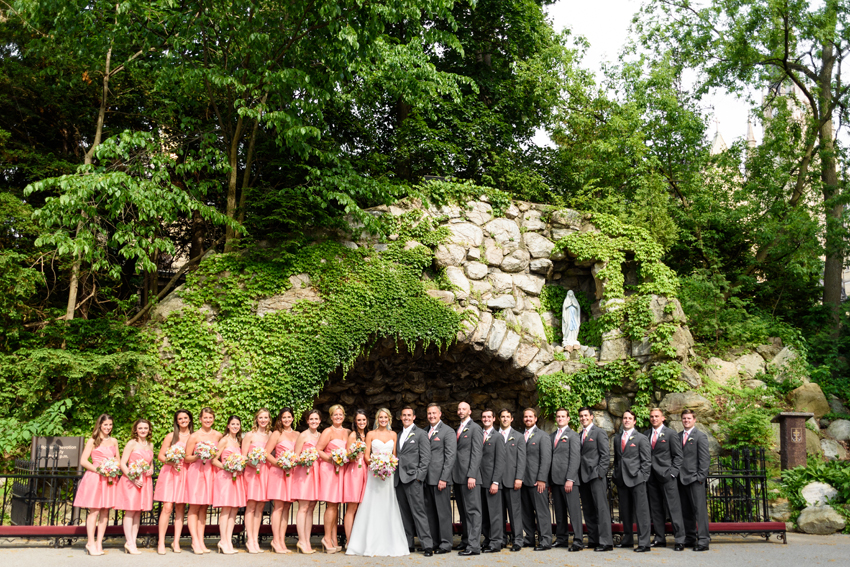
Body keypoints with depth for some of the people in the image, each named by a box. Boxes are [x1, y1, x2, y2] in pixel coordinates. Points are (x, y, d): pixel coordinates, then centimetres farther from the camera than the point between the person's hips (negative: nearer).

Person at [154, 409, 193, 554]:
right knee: (167, 507, -9)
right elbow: (160, 456, 4)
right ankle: (161, 542, -3)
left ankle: (176, 542, 9)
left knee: (180, 509, 3)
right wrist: (171, 462, -13)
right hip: (170, 472, -2)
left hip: (185, 474, 2)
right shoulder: (171, 436, 5)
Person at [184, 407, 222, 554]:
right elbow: (186, 458, -2)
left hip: (209, 471, 4)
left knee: (204, 507, 6)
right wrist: (198, 457, -18)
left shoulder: (218, 436, 8)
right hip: (195, 472, -4)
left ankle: (201, 541, 8)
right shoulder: (194, 436, -4)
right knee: (194, 507, -4)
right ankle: (195, 542, -3)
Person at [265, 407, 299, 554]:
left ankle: (282, 541, 6)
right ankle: (276, 541, -3)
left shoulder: (297, 435, 15)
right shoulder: (277, 434, 1)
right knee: (278, 507, -7)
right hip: (278, 472, -4)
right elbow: (267, 453, -4)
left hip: (291, 473, 5)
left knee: (287, 507, 3)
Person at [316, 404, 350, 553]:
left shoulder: (348, 432, 15)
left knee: (336, 505, 6)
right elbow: (318, 450, -7)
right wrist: (331, 459, -16)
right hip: (329, 469, -6)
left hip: (341, 470, 6)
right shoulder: (328, 432, -3)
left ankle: (334, 540, 8)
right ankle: (327, 538, -2)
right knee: (331, 505, -9)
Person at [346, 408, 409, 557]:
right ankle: (372, 545, 1)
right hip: (374, 474, -2)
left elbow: (395, 454, 12)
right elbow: (366, 456, 4)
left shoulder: (393, 435, 11)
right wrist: (373, 462, -14)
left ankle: (389, 544, 6)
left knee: (388, 508, 0)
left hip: (389, 474, 2)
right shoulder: (371, 434, 5)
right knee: (373, 508, -4)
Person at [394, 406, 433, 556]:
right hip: (399, 480, 6)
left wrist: (419, 476, -12)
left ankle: (427, 545, -8)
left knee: (418, 512, -9)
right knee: (404, 514, 8)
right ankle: (408, 544, 14)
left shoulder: (421, 434, 1)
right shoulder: (399, 435, 20)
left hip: (412, 479, -6)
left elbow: (426, 457, -5)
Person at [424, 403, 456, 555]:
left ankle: (446, 543, 5)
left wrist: (443, 479, -15)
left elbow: (450, 457, -10)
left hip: (440, 478, -6)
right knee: (430, 512, 11)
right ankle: (432, 541, 18)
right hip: (427, 478, 6)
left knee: (443, 512, -1)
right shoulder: (425, 432, 15)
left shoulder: (448, 431, -5)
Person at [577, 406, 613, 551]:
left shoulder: (599, 432, 0)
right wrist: (578, 474, 8)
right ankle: (593, 540, 14)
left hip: (596, 475, -7)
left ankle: (605, 542, -6)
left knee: (601, 508, -7)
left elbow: (605, 454, -6)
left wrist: (600, 472, -13)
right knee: (588, 510, 8)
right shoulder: (579, 435, 18)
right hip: (583, 476, 7)